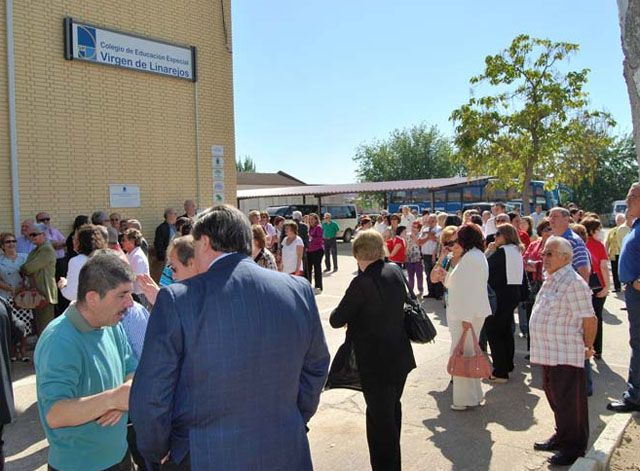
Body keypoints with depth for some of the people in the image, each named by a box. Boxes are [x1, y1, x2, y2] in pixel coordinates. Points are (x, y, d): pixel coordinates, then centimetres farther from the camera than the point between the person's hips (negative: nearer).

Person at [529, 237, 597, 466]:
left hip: (566, 355, -9)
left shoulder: (573, 283, -18)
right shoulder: (550, 280, 13)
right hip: (549, 352, 9)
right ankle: (562, 436, 37)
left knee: (569, 402, 4)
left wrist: (588, 348, -7)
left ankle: (574, 446, 19)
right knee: (555, 398, 20)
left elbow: (589, 319, -17)